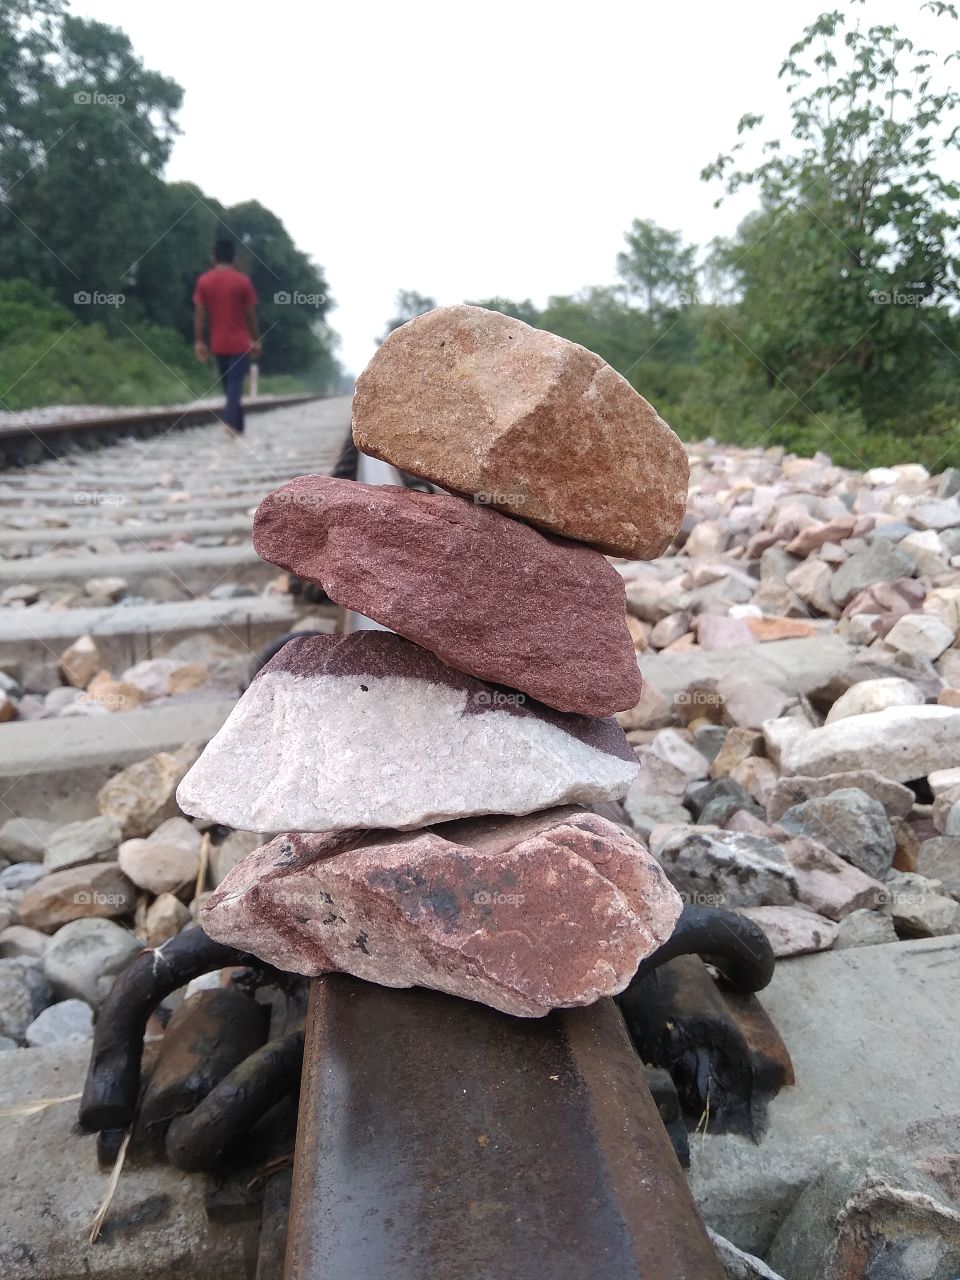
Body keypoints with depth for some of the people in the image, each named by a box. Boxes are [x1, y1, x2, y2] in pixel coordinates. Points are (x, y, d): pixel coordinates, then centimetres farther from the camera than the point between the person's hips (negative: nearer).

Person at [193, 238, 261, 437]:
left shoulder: (203, 281, 1)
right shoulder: (243, 280, -6)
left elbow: (199, 314, -2)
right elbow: (251, 314, -4)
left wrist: (199, 342, 2)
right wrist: (256, 340, 5)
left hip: (218, 344, 3)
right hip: (240, 342, -3)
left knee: (227, 383, 14)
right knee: (236, 383, -6)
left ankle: (238, 426, 19)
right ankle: (230, 421, -26)